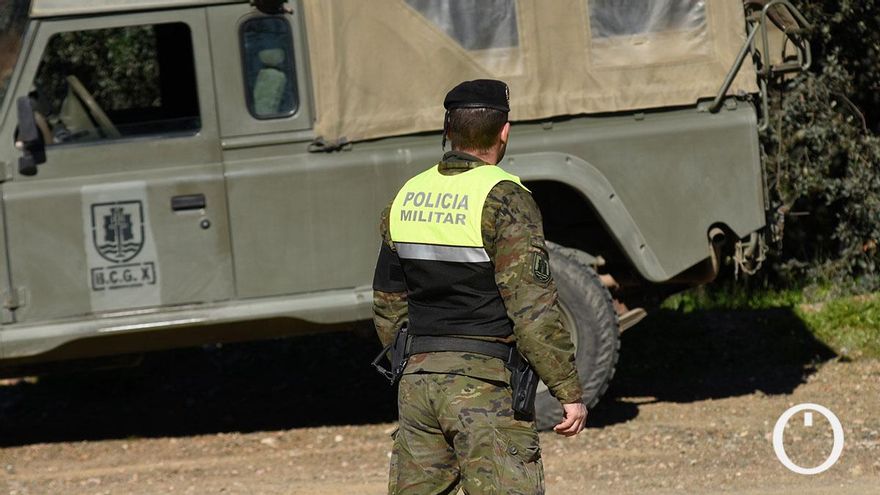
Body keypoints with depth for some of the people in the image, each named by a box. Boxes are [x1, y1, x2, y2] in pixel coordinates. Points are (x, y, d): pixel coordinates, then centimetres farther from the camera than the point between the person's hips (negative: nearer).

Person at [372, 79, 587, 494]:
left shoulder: (406, 198, 9)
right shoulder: (503, 199, -12)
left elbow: (387, 307, 16)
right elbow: (532, 308, -17)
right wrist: (569, 391, -12)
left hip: (418, 380, 7)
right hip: (485, 383, -7)